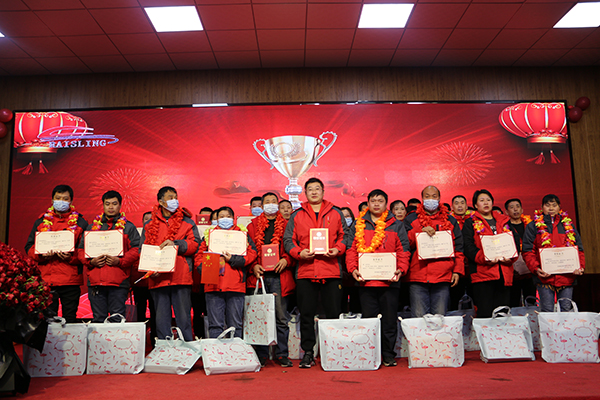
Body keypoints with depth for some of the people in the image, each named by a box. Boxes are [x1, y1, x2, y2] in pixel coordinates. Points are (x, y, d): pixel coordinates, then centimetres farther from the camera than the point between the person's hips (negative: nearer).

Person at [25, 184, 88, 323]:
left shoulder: (80, 223, 7)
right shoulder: (41, 222, 13)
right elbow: (29, 247, 13)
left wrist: (71, 257, -16)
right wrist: (40, 254, -8)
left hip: (70, 281, -2)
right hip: (45, 279, 2)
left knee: (70, 319, 4)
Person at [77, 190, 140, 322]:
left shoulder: (129, 227, 7)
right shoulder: (92, 227, 16)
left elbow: (137, 250, -1)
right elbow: (81, 249, 14)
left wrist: (119, 261, -13)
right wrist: (91, 261, -4)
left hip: (119, 282, -3)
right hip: (95, 281, 3)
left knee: (117, 319, -1)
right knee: (98, 319, 8)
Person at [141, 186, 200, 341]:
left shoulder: (187, 222, 10)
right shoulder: (149, 225, 15)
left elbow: (195, 244, 1)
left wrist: (176, 244, -14)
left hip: (181, 277, -2)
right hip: (158, 278, 2)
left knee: (184, 317, 0)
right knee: (161, 318, 8)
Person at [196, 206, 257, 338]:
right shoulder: (209, 234, 17)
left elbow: (252, 253, 2)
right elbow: (198, 256, 11)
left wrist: (233, 259, -10)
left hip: (235, 285, -1)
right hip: (213, 284, 1)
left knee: (235, 324, 5)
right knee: (215, 324, 2)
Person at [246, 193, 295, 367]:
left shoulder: (286, 225, 12)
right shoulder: (253, 226, 14)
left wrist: (286, 260, -10)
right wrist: (253, 265, -6)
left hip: (278, 276, -1)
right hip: (258, 276, 1)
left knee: (281, 318, 0)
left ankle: (282, 354, 10)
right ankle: (261, 355, 14)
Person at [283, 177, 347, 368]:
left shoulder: (336, 213, 13)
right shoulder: (297, 215, 12)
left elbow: (344, 236, 12)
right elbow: (288, 239, 9)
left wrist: (337, 249, -7)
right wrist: (299, 252, -9)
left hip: (331, 270, 0)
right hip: (305, 271, 1)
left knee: (333, 313, 3)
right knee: (306, 314, 4)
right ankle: (308, 352, 15)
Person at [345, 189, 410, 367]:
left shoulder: (396, 225, 11)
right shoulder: (358, 225, 11)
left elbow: (403, 250, 7)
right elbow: (351, 249, 8)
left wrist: (401, 269, -8)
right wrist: (353, 269, -6)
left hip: (390, 281, 0)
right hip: (365, 280, 0)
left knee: (389, 320, 5)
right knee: (368, 320, 5)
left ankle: (388, 355, 18)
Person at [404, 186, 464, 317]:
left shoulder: (450, 220, 16)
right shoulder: (411, 219, 12)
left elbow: (458, 247, 14)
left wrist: (457, 270, 4)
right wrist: (420, 231, -11)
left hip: (443, 277, 1)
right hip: (417, 277, -1)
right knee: (419, 318, -1)